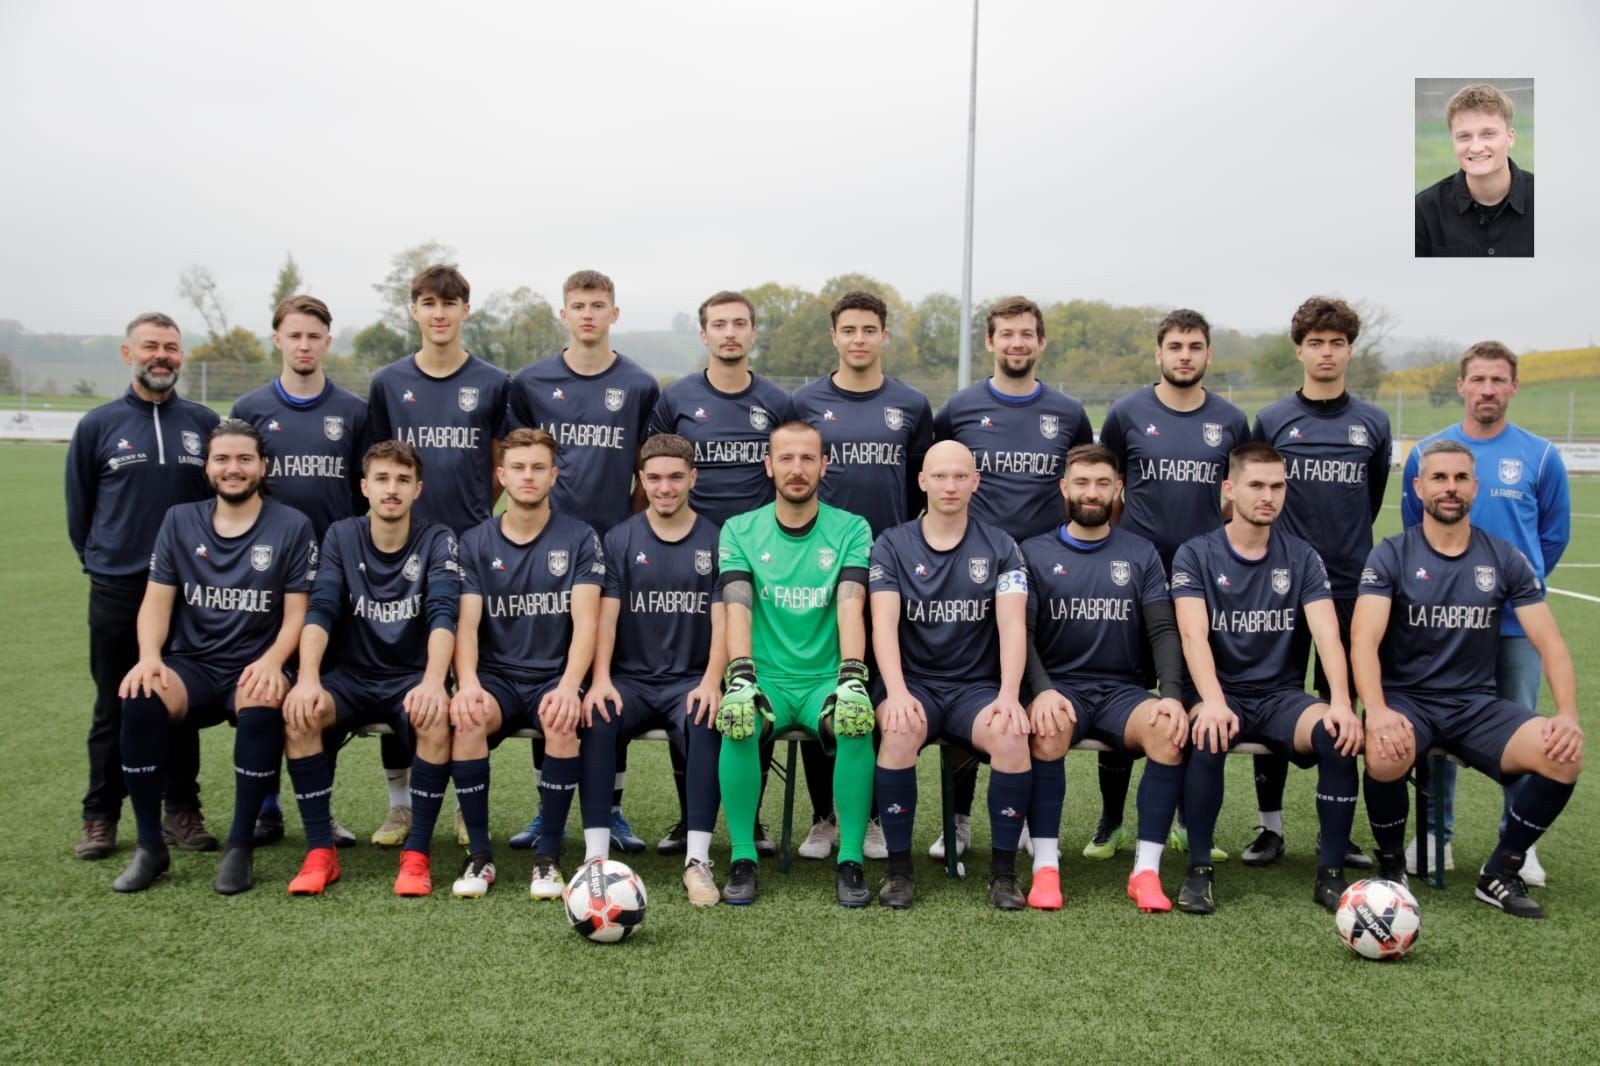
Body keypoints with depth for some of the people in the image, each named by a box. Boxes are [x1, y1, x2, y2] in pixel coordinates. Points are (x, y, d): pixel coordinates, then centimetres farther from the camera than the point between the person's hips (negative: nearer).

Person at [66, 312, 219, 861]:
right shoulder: (98, 425, 3)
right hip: (116, 590, 0)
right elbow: (78, 505, 10)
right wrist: (100, 560, 10)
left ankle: (182, 813, 17)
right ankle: (100, 817, 17)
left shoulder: (204, 422, 5)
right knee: (114, 708, 6)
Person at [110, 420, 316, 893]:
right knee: (140, 700, -30)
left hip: (253, 669, -2)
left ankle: (241, 846, -20)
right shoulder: (180, 521, 10)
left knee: (263, 705, -37)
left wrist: (272, 661, -21)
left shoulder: (292, 526, 2)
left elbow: (296, 612, -2)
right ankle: (150, 846, -13)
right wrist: (149, 656, -14)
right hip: (191, 666, 3)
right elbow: (156, 600, 6)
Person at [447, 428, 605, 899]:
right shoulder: (475, 543, 8)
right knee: (463, 720, -31)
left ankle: (548, 855, -16)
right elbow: (467, 624, -2)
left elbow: (585, 621, -8)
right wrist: (468, 683, -23)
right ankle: (479, 854, -13)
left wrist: (569, 685, -26)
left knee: (563, 723, -35)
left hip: (554, 677, -1)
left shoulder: (579, 539, 2)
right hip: (496, 676, 2)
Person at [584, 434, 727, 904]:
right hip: (630, 679, 1)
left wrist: (711, 683, -18)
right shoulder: (620, 539, 8)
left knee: (706, 725, -33)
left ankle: (697, 859, -28)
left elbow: (722, 620, -1)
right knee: (597, 720, -30)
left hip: (690, 680, -1)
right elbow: (606, 615, 0)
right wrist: (601, 680, -16)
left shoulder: (716, 541, 6)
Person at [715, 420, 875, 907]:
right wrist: (740, 678, -27)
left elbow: (851, 607, -11)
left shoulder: (851, 529, 4)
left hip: (825, 680, 0)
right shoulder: (740, 530, 5)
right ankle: (743, 858, -13)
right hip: (767, 681, 0)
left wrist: (852, 678, -28)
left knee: (857, 725, -31)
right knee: (737, 722, -31)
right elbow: (737, 608, -9)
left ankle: (851, 860, -14)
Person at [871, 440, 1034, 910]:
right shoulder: (893, 545, 4)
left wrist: (1009, 695, -20)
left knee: (1011, 735, -30)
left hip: (977, 686, 1)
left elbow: (1013, 624, -5)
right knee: (900, 732, -33)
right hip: (914, 683, 0)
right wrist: (896, 692, -24)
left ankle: (1004, 871, -12)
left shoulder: (1000, 547, 7)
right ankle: (899, 868, -16)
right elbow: (884, 623, -8)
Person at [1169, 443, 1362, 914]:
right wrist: (1213, 702, -31)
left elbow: (1327, 634, -6)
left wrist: (1341, 703, -24)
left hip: (1283, 694, 2)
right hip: (1222, 693, -2)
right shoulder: (1195, 555, 0)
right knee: (1208, 736, -36)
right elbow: (1194, 636, -14)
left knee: (1342, 735, -28)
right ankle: (1199, 870, -16)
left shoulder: (1302, 557, 7)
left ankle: (1330, 874, -12)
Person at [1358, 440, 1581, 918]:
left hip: (1478, 703, 3)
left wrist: (1568, 715, -15)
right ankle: (1391, 867, -4)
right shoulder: (1391, 555, -3)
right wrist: (1377, 711, -33)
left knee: (1565, 755, -24)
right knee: (1385, 755, -36)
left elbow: (1549, 643, 3)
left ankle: (1501, 874, 0)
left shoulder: (1504, 559, 6)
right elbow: (1364, 641, -15)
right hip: (1407, 699, -3)